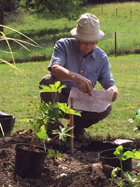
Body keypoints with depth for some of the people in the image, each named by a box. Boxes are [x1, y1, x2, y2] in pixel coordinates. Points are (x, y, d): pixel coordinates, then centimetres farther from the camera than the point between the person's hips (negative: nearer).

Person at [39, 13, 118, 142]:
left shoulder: (102, 57, -1)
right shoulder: (64, 45, -10)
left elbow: (109, 83, -3)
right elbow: (55, 68, -29)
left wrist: (113, 90, -31)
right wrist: (75, 77, -49)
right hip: (59, 100, -2)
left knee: (105, 108, -27)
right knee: (47, 81, -32)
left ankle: (77, 126, 3)